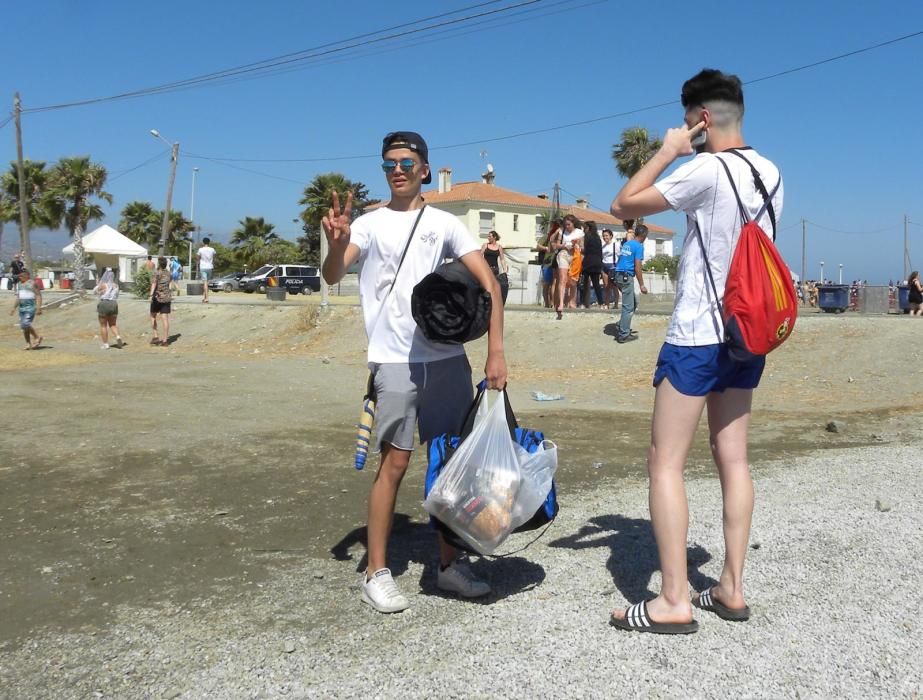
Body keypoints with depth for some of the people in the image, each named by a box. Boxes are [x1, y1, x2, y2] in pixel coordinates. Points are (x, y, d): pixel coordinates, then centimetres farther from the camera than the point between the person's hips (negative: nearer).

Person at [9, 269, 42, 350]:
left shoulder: (32, 283, -7)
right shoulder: (19, 284, 16)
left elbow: (38, 296, -11)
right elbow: (18, 297, 22)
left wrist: (39, 308, -17)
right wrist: (14, 308, 18)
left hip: (31, 307, -8)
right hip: (22, 307, 8)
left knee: (26, 323, -20)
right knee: (23, 326, 4)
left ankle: (38, 337, -3)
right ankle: (28, 344, 9)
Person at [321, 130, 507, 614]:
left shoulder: (444, 224, 8)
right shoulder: (370, 224, 4)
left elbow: (489, 283, 2)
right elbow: (332, 277, -10)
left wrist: (495, 351, -9)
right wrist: (337, 243, -33)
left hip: (447, 358, 3)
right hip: (395, 361, -3)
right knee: (394, 462, -3)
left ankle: (449, 562, 23)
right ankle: (376, 573, 8)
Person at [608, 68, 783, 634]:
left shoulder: (707, 170, -15)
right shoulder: (770, 173, 9)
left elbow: (624, 205, -10)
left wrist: (667, 152, 0)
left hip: (698, 336, -8)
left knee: (666, 465, -2)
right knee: (734, 459, 11)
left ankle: (674, 602, 0)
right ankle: (732, 589, 18)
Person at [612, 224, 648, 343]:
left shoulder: (626, 243, 16)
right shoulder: (639, 246, -9)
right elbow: (637, 267, -13)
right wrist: (641, 285, -11)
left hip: (619, 275, 8)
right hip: (627, 277, -8)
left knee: (633, 303, 19)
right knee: (628, 307, -3)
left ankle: (622, 326, 18)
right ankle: (624, 335, -1)